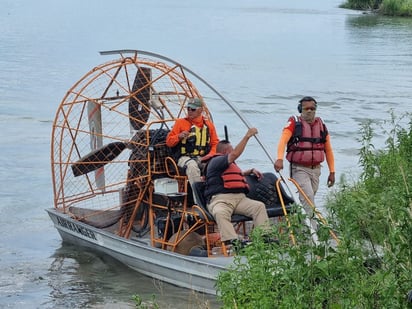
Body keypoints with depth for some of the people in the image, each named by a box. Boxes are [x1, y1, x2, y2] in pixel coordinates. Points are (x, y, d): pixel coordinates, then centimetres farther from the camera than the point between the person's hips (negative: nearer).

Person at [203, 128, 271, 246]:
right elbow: (235, 154, -11)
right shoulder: (216, 161, 4)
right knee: (220, 213, -41)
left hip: (239, 198, 8)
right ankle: (232, 241, -57)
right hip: (220, 199, -8)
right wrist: (247, 136, -8)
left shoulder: (230, 164, 34)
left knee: (259, 206, -18)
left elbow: (239, 174, 57)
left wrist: (251, 171, 39)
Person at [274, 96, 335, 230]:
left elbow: (328, 150, 14)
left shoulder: (321, 125, 10)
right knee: (308, 196, -18)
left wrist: (332, 171, 10)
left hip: (315, 169, 5)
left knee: (309, 198, 11)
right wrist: (279, 159, -38)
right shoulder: (294, 123, -4)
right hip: (299, 169, -5)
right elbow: (283, 140, -21)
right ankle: (312, 228, -18)